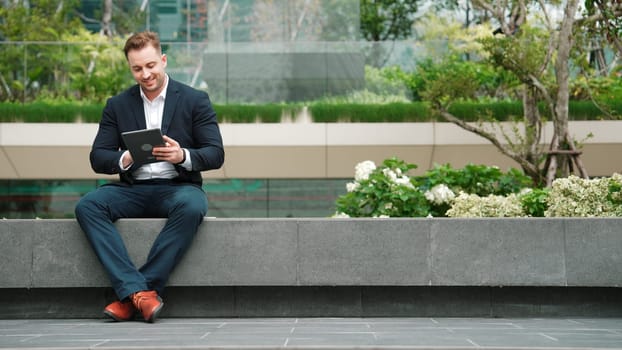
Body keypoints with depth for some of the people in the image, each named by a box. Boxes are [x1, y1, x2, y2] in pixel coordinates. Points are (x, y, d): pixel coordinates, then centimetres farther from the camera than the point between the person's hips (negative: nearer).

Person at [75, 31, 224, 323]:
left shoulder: (195, 100, 5)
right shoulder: (117, 105, 11)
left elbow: (216, 154, -1)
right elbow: (98, 158, 6)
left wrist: (183, 156, -22)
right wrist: (125, 159, -17)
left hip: (178, 186, -2)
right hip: (133, 189, 2)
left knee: (192, 208, -37)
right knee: (87, 206, -26)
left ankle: (130, 295, -30)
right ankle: (138, 290, -34)